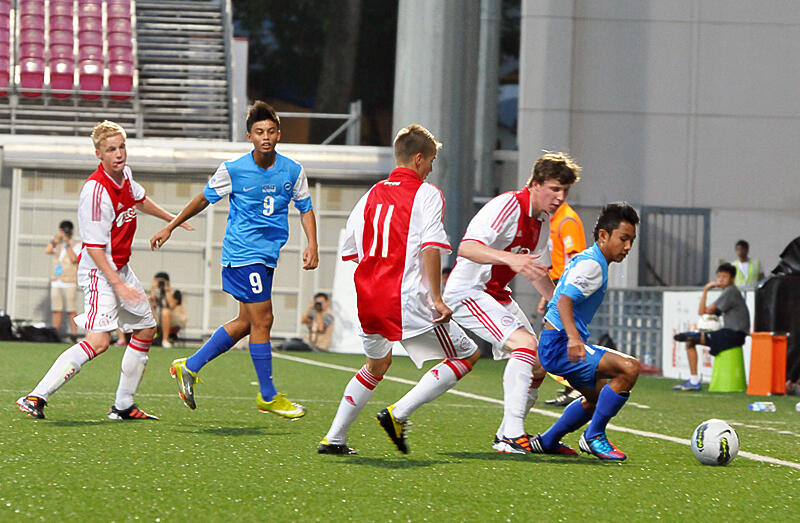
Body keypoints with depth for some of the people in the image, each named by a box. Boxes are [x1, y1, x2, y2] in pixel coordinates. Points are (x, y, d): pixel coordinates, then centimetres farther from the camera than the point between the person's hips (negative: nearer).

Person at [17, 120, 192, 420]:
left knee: (146, 329, 17)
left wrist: (171, 219, 39)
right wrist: (118, 284, -27)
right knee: (99, 341, -23)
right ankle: (36, 398, -25)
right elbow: (94, 247, -25)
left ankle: (123, 406, 25)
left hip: (121, 269, 10)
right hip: (99, 272, -10)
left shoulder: (125, 175, 2)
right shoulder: (96, 190, -25)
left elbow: (140, 201, 27)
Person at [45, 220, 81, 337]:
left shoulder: (76, 246, 1)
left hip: (69, 283, -5)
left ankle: (74, 334, -7)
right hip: (56, 283, 5)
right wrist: (56, 238, -6)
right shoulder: (58, 245, 15)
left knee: (71, 310, -8)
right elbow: (47, 251, -2)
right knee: (56, 310, 4)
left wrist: (67, 243, -16)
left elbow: (74, 259, -15)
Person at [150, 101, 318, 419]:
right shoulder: (233, 170, -8)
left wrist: (312, 246, -1)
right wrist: (170, 227, 13)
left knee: (246, 322, 11)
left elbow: (305, 209, 14)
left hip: (267, 255, 6)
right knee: (262, 320, -9)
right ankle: (268, 396, 0)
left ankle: (189, 368, 23)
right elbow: (204, 199, 7)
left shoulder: (293, 171, 2)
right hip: (242, 252, -6)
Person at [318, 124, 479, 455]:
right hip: (408, 300, -7)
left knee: (376, 365, 30)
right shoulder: (427, 194, -4)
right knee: (467, 356, 5)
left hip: (368, 299, 7)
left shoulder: (372, 195, 15)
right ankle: (399, 414, -6)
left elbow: (350, 250, 17)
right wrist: (436, 299, -14)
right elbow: (431, 248, -16)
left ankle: (334, 438, 25)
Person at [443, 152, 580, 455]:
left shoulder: (542, 220, 8)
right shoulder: (507, 206, -22)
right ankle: (512, 433, -28)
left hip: (497, 294, 10)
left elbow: (538, 271, 22)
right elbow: (466, 248, -35)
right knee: (526, 343, -25)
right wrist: (510, 259, -49)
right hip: (468, 291, -10)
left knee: (538, 364, 8)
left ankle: (508, 435, 20)